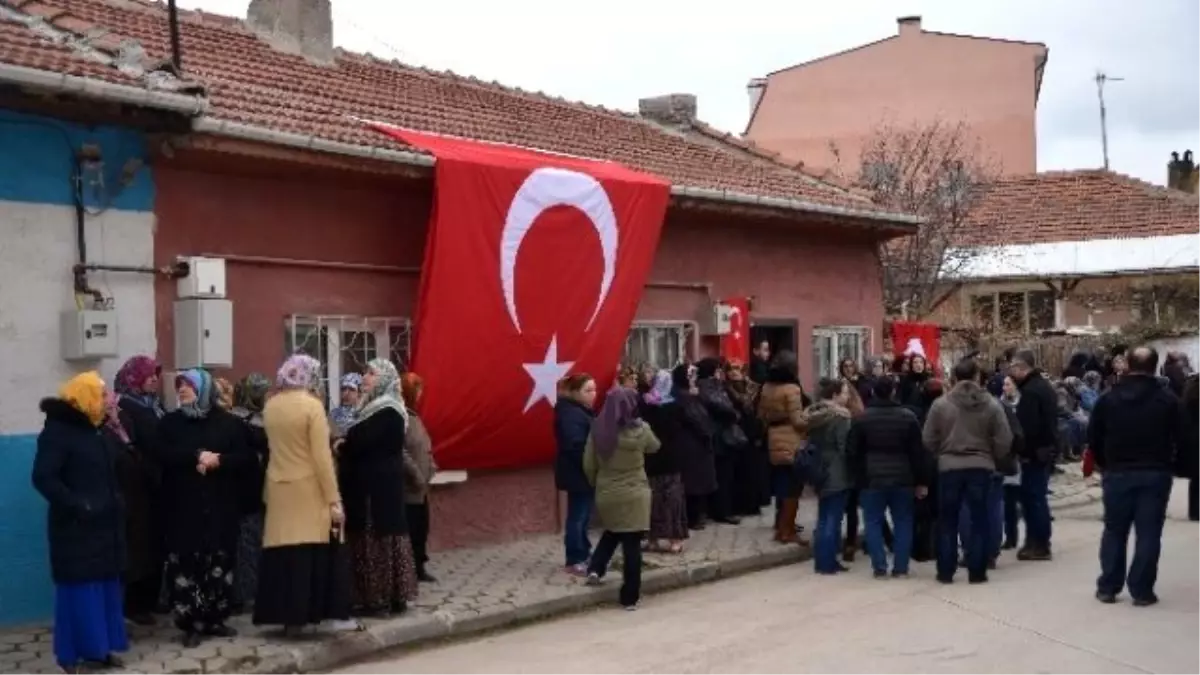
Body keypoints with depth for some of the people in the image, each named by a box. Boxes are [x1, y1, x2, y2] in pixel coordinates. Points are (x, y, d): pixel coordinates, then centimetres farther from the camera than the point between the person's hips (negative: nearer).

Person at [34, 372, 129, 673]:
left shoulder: (95, 430, 14)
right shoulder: (57, 431, -12)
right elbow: (43, 478, -19)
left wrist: (116, 503, 3)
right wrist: (77, 505, -24)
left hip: (104, 524, 8)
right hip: (77, 527, -8)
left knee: (106, 586, 10)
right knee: (79, 589, -5)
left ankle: (99, 646, 18)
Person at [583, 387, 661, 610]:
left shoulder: (597, 431, -6)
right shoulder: (639, 430, -12)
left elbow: (588, 465, 0)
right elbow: (655, 447, 10)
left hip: (606, 495, 4)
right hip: (634, 495, -4)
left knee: (612, 532, 31)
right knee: (632, 544, 2)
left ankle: (596, 569, 18)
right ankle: (630, 597, 6)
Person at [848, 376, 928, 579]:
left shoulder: (862, 419, -1)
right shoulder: (908, 417, -1)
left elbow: (854, 452, 1)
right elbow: (918, 453, -1)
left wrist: (859, 478, 10)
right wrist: (921, 482, 4)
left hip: (872, 479, -1)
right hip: (902, 479, 1)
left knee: (874, 522, 5)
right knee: (903, 522, 9)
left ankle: (879, 567, -2)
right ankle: (901, 567, 7)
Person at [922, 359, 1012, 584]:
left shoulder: (940, 404, -5)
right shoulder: (991, 404, -4)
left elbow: (928, 440, 0)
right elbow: (1004, 441, -4)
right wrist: (992, 459, 15)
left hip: (949, 467, 0)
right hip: (981, 467, 0)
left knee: (948, 522, 10)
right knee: (979, 521, 8)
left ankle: (945, 572, 12)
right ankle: (977, 572, 9)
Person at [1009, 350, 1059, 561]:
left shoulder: (1030, 391, -18)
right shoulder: (1044, 386, 15)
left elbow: (1028, 426, -24)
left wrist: (1025, 451, -16)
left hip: (1035, 452, -10)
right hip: (1047, 449, 10)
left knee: (1033, 497, -5)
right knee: (1037, 496, 14)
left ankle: (1039, 545, -2)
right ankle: (1036, 542, 20)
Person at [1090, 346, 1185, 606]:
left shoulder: (1108, 398, 1)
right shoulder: (1168, 399, -5)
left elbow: (1094, 436, 3)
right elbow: (1178, 438, -4)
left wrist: (1104, 464, 17)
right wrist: (1166, 464, 11)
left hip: (1118, 473, 2)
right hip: (1155, 473, -2)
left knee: (1114, 531, 12)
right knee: (1148, 533, 2)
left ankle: (1108, 587, 13)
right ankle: (1141, 590, 1)